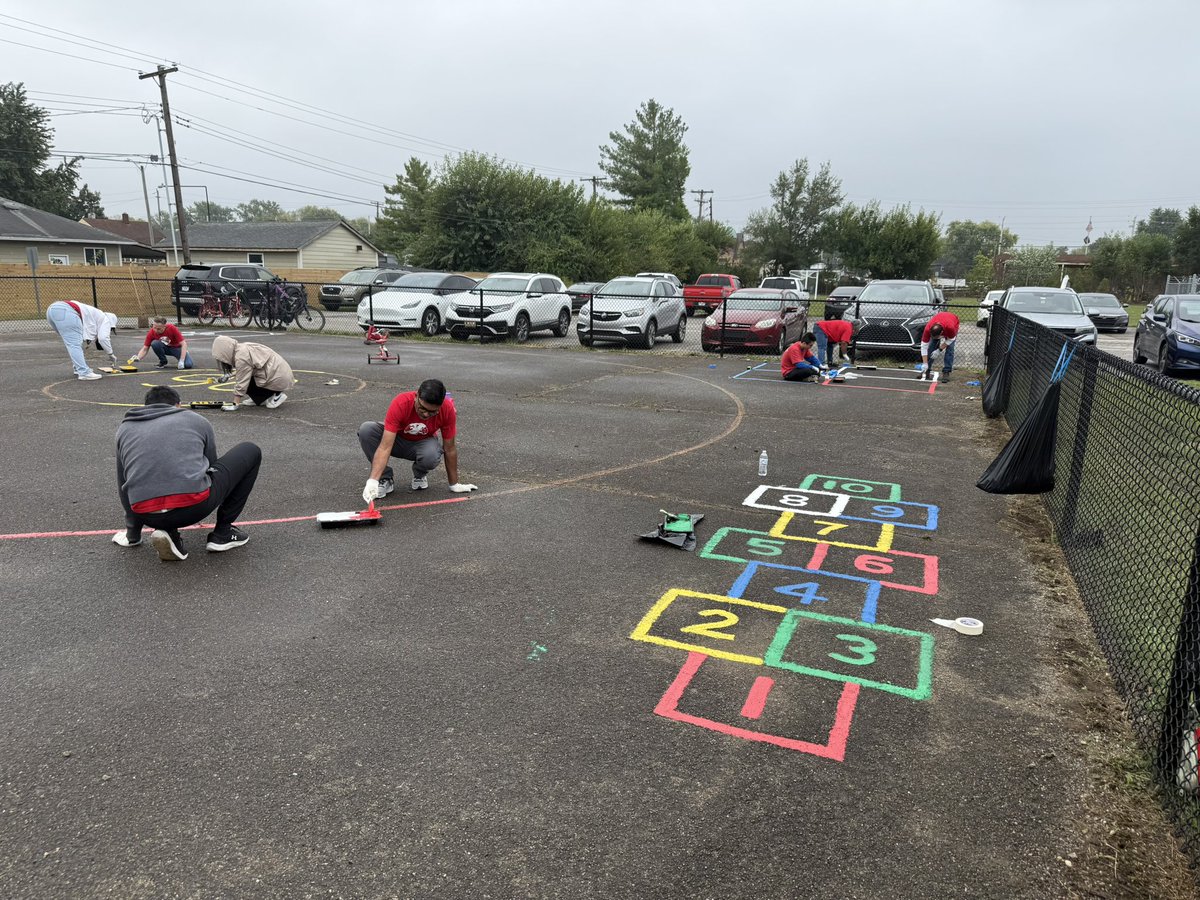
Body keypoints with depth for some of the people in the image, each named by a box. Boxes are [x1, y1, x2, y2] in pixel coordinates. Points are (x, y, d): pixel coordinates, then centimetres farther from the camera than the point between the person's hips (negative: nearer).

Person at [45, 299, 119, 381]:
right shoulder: (105, 319, 14)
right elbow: (103, 338, 0)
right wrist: (111, 354, 11)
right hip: (64, 311, -9)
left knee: (73, 343, 20)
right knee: (75, 343, -9)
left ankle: (79, 369, 21)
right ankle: (84, 373, -14)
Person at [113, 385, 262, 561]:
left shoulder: (125, 428, 25)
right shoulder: (197, 420, 21)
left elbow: (123, 486, 34)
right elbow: (211, 465, 34)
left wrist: (131, 528, 51)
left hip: (149, 516, 4)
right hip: (195, 505, -3)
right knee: (251, 452, 21)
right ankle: (223, 533, 20)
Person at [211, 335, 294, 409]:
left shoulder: (241, 357, -18)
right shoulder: (242, 348, 10)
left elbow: (241, 383, -17)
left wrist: (235, 404, -13)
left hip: (278, 378, -10)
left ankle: (275, 396, -3)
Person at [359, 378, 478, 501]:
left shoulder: (448, 409, -28)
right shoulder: (400, 403, -34)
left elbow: (450, 449, -16)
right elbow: (385, 447, -37)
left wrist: (454, 485, -10)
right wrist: (372, 481, -48)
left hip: (423, 443, 0)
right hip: (397, 439, 0)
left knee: (431, 456, -37)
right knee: (365, 430, -30)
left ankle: (420, 475, 0)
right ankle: (385, 479, -11)